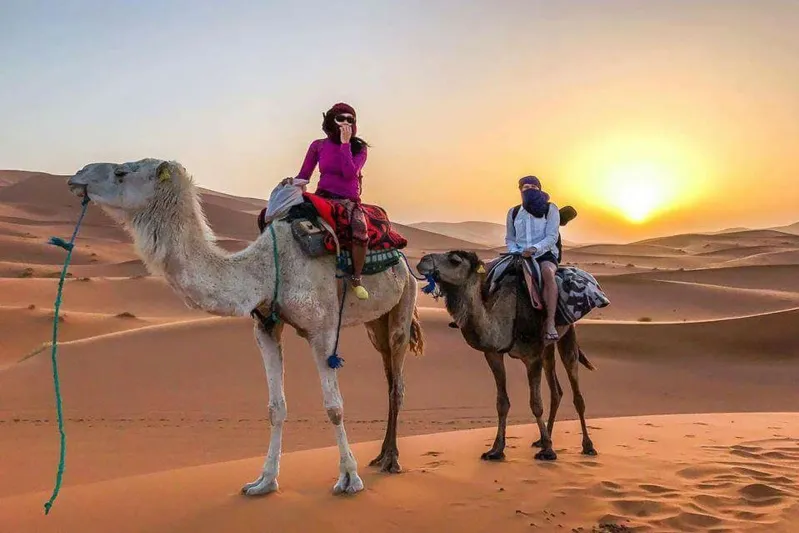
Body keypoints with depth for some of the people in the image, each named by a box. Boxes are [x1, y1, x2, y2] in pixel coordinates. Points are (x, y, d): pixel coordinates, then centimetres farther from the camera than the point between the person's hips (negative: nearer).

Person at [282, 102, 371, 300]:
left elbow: (349, 172, -15)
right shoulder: (318, 146, 7)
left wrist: (345, 143, -13)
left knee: (361, 231, -35)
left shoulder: (359, 148, 3)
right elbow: (304, 175, 10)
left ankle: (356, 279, -15)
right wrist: (293, 181, -12)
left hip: (348, 200, -2)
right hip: (322, 198, 2)